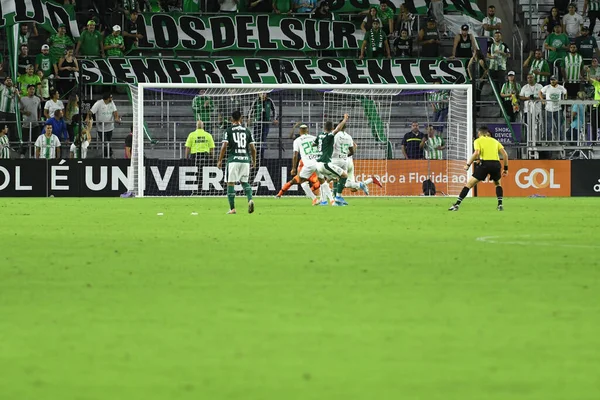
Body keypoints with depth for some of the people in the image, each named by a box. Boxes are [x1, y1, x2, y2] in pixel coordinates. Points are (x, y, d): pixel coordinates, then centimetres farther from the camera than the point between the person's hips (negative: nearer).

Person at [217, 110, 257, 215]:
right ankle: (250, 199, -8)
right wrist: (254, 161, 22)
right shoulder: (247, 131, 8)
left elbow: (224, 147, -7)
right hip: (245, 159, 3)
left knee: (230, 183, 2)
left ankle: (232, 208, -1)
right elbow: (253, 148, 8)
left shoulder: (229, 131, -1)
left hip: (233, 160, -3)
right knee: (245, 182, 17)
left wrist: (220, 160, 0)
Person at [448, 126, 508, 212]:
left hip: (485, 163, -3)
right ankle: (500, 205, 13)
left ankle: (457, 204, -4)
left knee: (469, 184, 4)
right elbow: (505, 154, 12)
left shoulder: (478, 141, 12)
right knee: (498, 184, 29)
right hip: (496, 164, 3)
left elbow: (476, 153, -7)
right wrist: (506, 168, 17)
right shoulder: (495, 141, 22)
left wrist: (468, 164, -1)